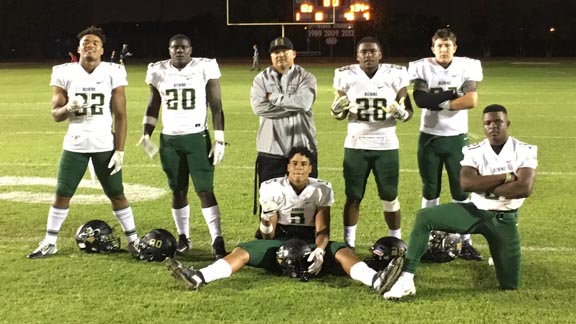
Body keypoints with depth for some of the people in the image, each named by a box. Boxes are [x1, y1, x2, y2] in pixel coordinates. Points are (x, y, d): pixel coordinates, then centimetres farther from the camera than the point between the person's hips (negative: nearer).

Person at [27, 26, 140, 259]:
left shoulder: (113, 73, -4)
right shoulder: (65, 73, -1)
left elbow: (120, 116, -3)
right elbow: (55, 114, 2)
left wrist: (120, 150, -9)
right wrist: (68, 108, -21)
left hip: (105, 145, -1)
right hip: (74, 145, 1)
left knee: (116, 194, 4)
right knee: (62, 194, 6)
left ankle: (133, 240, 16)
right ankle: (49, 242, 18)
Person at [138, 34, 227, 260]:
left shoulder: (205, 68, -5)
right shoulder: (159, 71, 4)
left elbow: (216, 108, -3)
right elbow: (153, 107, 13)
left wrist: (219, 140, -7)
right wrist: (146, 135, 1)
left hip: (197, 138, -3)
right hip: (169, 139, 3)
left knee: (205, 190, -8)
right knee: (178, 190, 9)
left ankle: (217, 240, -8)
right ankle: (183, 237, 21)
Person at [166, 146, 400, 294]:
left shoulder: (321, 190, -3)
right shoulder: (273, 189, -2)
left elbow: (322, 230, -6)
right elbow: (268, 235, -2)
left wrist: (320, 250, -27)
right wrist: (266, 219, -25)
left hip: (310, 245, -1)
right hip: (280, 243, 1)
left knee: (342, 251, -31)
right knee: (242, 251, -24)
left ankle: (376, 281, -55)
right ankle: (198, 278, -44)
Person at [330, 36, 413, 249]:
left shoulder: (395, 75, -4)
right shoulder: (346, 75, -2)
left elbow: (408, 110, 1)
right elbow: (339, 115, 8)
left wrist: (402, 113, -21)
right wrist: (337, 110, -15)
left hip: (386, 145, 0)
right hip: (355, 146, 0)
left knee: (390, 197, 5)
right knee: (353, 197, 4)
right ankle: (348, 244, 12)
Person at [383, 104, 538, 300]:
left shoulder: (524, 151, -8)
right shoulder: (474, 151, -4)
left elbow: (524, 188, -23)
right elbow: (466, 183, -21)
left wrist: (485, 188, -17)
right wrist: (506, 176, -22)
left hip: (504, 220, -1)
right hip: (476, 211, 1)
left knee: (510, 285, 2)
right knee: (424, 217, -21)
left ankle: (498, 256, 38)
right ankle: (406, 279, -21)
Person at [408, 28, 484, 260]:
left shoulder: (467, 66, -5)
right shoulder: (422, 67, -5)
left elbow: (472, 101, -16)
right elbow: (421, 99, -20)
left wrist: (440, 102, -14)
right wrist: (454, 95, -18)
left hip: (457, 137, 0)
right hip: (429, 137, 0)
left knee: (461, 191, 2)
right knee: (430, 191, 10)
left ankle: (465, 242, 8)